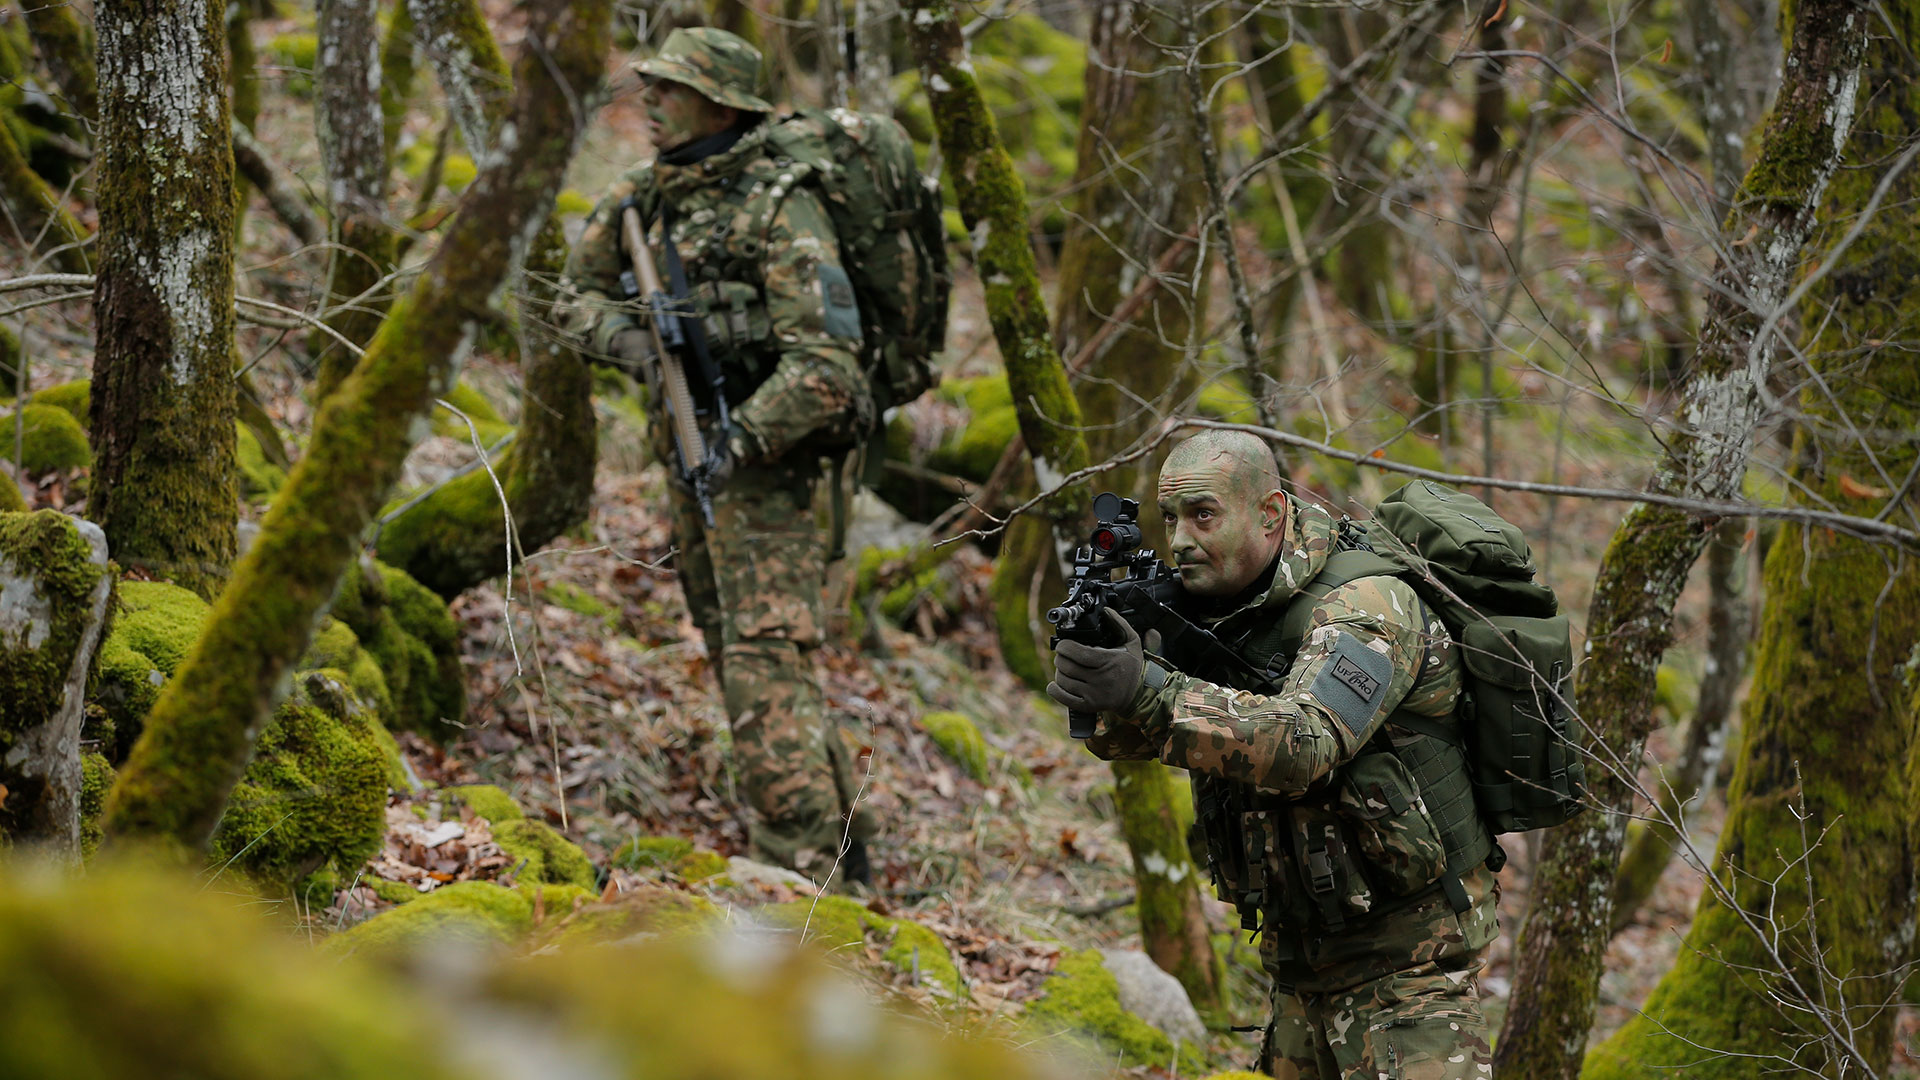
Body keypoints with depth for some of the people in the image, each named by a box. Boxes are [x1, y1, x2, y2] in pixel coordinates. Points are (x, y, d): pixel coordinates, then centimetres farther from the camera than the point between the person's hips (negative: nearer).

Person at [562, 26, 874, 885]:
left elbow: (825, 359, -22)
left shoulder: (778, 209, -17)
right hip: (689, 458, 9)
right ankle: (841, 840, 25)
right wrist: (625, 337, -6)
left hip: (764, 458, -9)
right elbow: (584, 288, 16)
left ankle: (804, 871, -17)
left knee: (766, 659, -16)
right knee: (733, 656, 14)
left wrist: (742, 437, -30)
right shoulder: (643, 196, 7)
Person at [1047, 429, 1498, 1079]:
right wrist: (1101, 694, -29)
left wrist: (1150, 693, -45)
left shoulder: (1364, 608, -19)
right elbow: (1128, 734, -5)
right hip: (1301, 952, 8)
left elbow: (1305, 744, -35)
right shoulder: (1216, 609, 4)